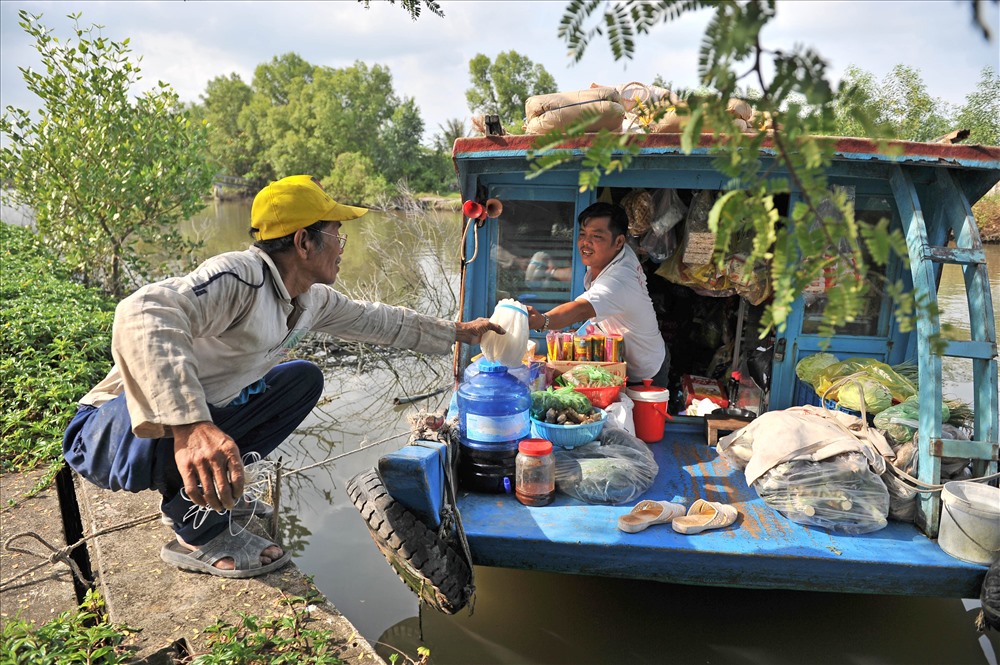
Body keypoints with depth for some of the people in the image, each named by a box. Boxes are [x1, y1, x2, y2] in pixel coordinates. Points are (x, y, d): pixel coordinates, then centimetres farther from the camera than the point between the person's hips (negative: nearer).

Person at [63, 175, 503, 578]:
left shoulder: (313, 299, -1)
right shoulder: (241, 277, -29)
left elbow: (374, 321, 15)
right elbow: (143, 315, -45)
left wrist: (458, 332, 20)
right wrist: (189, 426, -59)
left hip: (199, 420, 8)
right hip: (109, 429, -8)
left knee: (304, 379, 7)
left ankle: (211, 485, 7)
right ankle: (199, 536, -10)